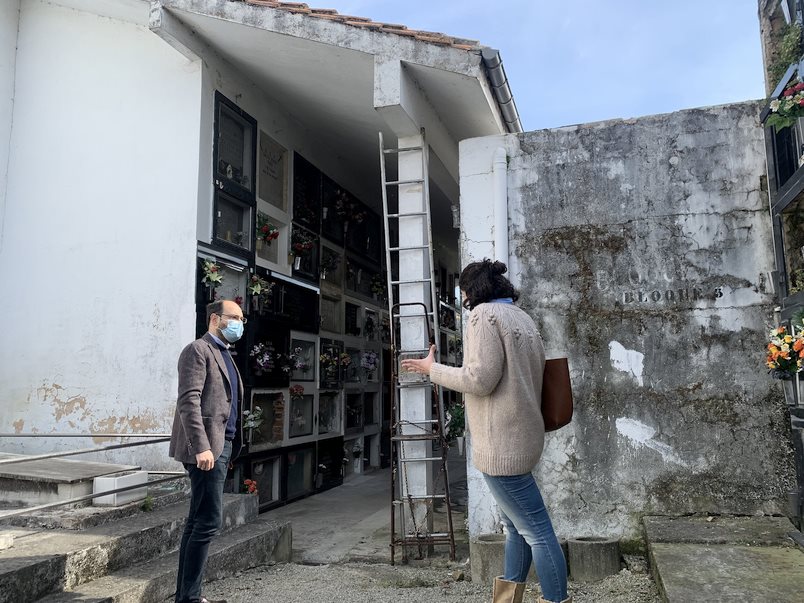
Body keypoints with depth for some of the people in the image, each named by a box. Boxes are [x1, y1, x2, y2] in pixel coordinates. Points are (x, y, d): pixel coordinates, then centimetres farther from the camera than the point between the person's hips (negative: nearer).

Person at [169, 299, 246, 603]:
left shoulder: (224, 355, 20)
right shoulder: (198, 350, -8)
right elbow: (189, 401, -17)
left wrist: (223, 447, 16)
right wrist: (201, 447, -24)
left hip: (220, 446, 9)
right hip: (206, 448, -9)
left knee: (198, 521, 12)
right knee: (209, 521, -8)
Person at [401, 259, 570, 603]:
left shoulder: (485, 314, -12)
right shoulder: (522, 317, 15)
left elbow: (480, 379, -18)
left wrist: (433, 370, -7)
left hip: (502, 442, -10)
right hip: (518, 435, 10)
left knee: (535, 530, -3)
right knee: (516, 524, 17)